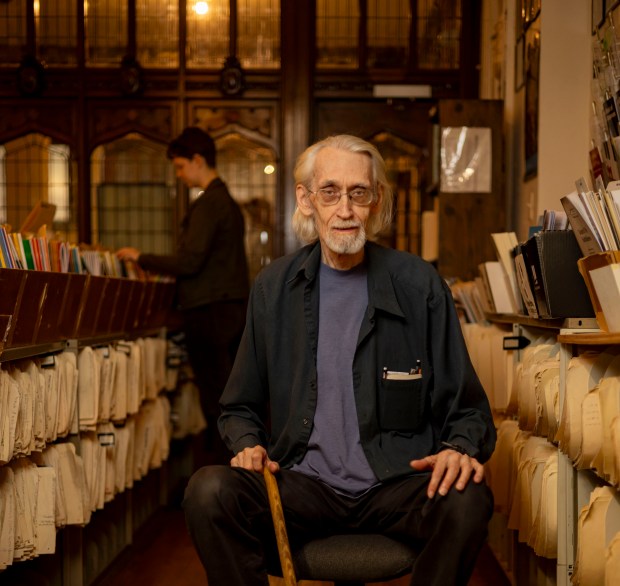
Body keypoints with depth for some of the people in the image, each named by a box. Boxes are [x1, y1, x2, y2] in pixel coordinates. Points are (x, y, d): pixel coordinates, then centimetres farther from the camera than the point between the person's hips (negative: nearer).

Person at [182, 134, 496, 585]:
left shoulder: (420, 285, 3)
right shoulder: (274, 287, 8)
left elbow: (467, 409, 6)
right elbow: (240, 408, 17)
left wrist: (460, 447, -15)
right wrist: (249, 444, -5)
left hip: (395, 484, 0)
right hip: (302, 485, 1)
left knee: (467, 501, -31)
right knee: (209, 492, -27)